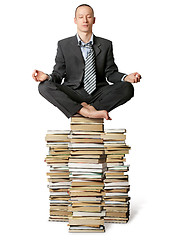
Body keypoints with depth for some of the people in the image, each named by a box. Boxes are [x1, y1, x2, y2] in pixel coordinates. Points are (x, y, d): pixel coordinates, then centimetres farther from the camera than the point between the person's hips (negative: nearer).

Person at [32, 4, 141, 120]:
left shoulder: (106, 45, 13)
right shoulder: (64, 45, 11)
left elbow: (111, 72, 10)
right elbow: (59, 73, 8)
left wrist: (126, 78, -12)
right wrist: (48, 77, -16)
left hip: (98, 95, 1)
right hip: (72, 95, 0)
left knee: (127, 88, -25)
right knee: (44, 86, -28)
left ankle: (91, 108, -29)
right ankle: (85, 111, -38)